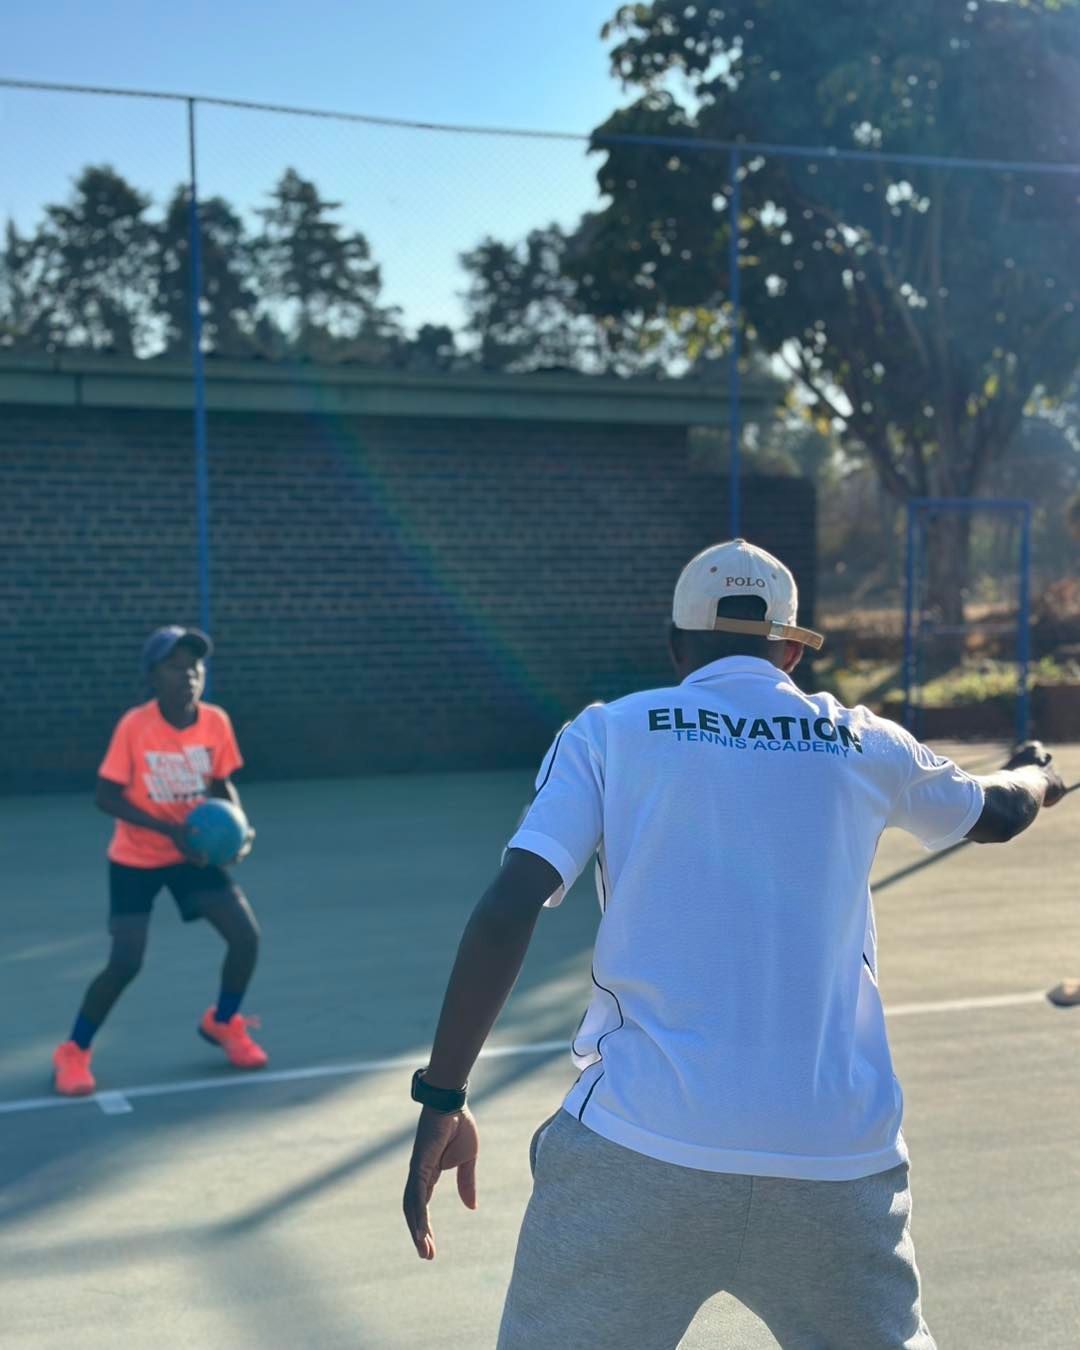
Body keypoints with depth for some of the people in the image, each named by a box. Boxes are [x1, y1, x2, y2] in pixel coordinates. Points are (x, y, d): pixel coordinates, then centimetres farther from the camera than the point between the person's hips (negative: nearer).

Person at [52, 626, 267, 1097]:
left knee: (246, 935, -7)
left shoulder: (216, 722, -12)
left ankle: (223, 1022, 23)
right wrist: (170, 830, -28)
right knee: (125, 963, -12)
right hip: (135, 859, -4)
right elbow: (106, 796, -20)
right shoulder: (134, 725, -23)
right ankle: (73, 1052, 14)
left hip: (193, 853, 4)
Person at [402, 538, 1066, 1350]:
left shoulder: (605, 734, 4)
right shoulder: (866, 745, 11)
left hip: (640, 1144, -2)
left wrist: (442, 1097, -2)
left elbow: (508, 910, -6)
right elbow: (998, 812, 30)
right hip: (839, 1157, 3)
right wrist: (1041, 779, 53)